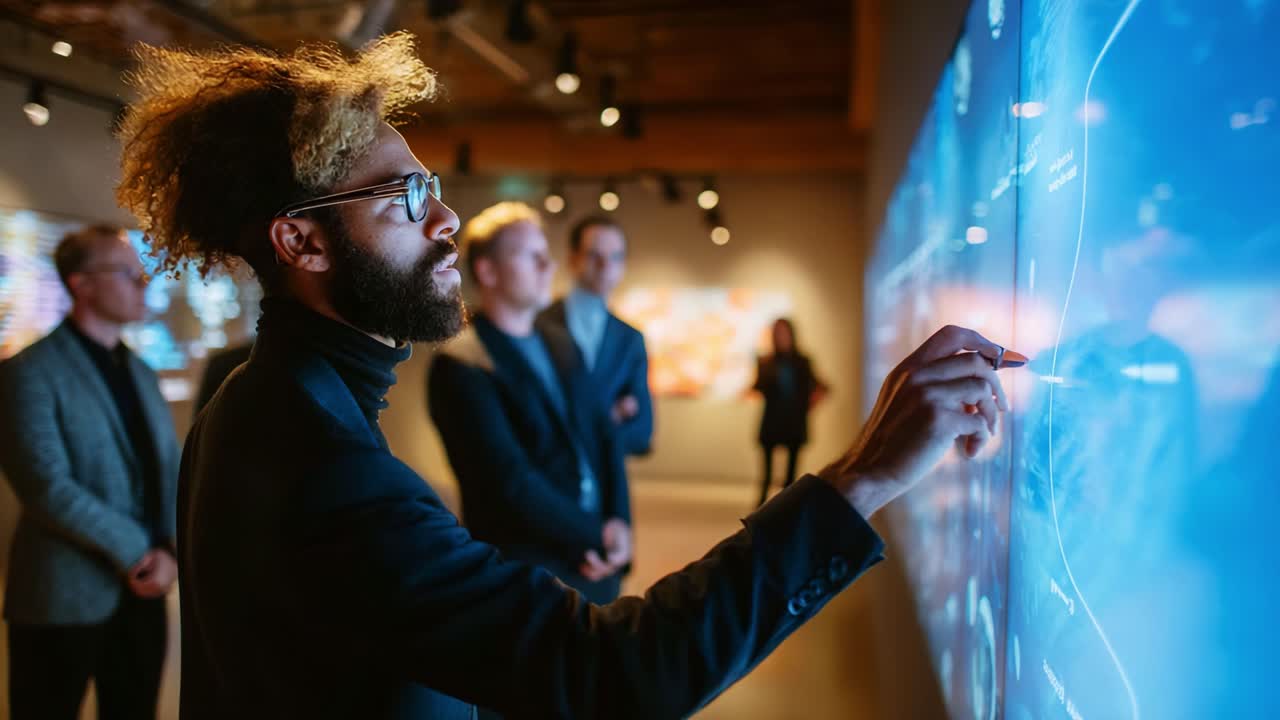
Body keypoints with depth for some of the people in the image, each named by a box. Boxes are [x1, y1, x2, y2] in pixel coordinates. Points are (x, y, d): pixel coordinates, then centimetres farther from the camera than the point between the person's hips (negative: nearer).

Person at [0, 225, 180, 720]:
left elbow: (171, 471, 9)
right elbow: (47, 486, -18)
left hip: (142, 590, 6)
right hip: (64, 597, -6)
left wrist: (168, 551, -7)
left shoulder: (141, 374, 13)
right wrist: (136, 551, -14)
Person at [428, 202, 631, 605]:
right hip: (527, 577, -6)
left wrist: (619, 523, -6)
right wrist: (595, 538, -13)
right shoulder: (460, 366, -14)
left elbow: (602, 438, 8)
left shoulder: (560, 343, 8)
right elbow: (510, 480, -20)